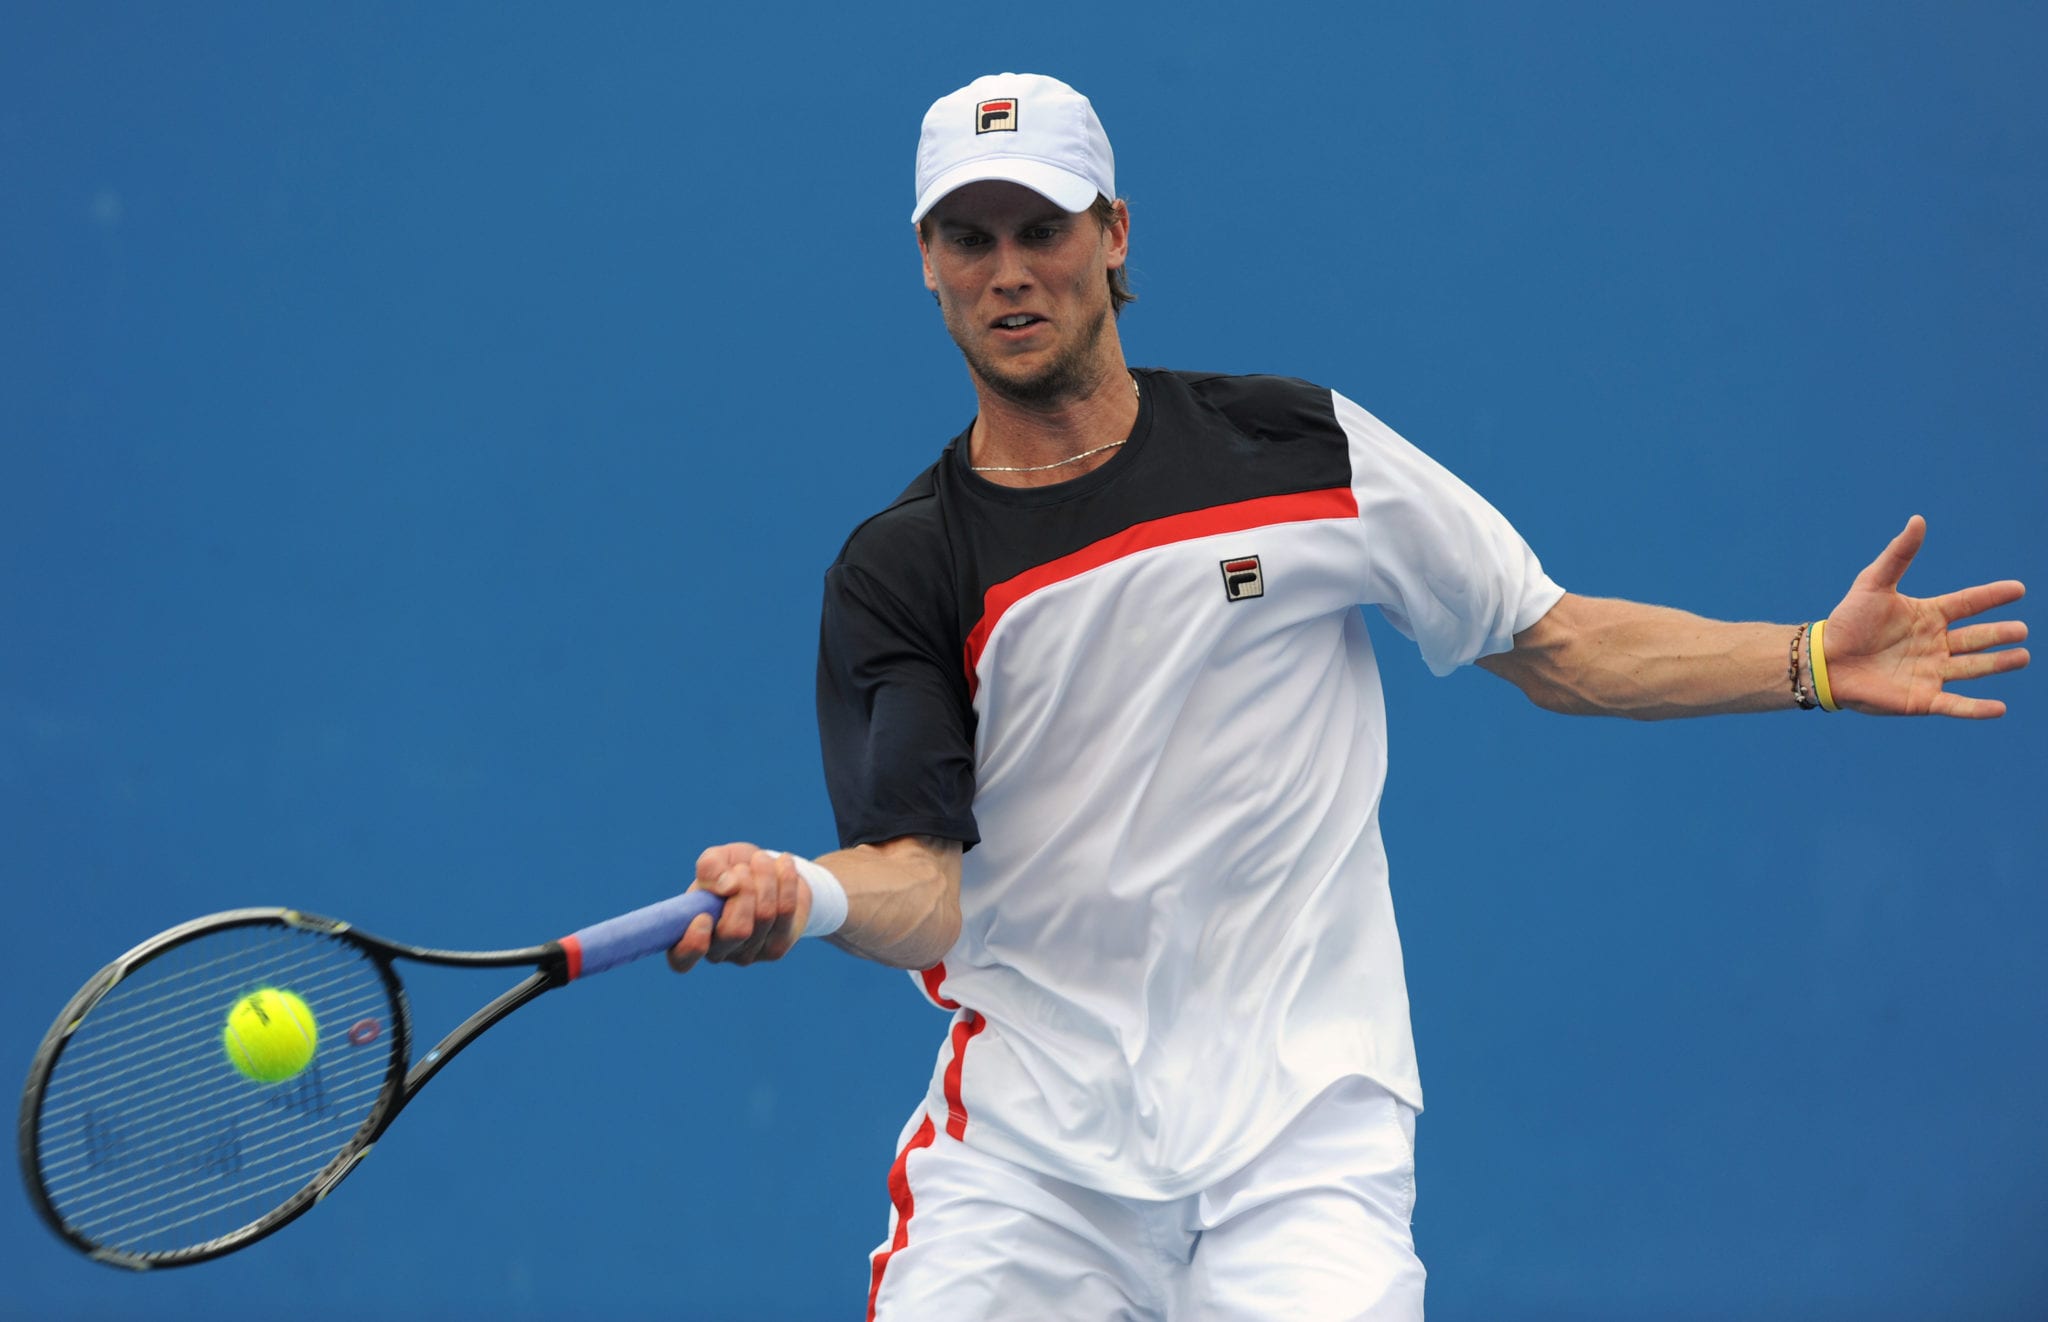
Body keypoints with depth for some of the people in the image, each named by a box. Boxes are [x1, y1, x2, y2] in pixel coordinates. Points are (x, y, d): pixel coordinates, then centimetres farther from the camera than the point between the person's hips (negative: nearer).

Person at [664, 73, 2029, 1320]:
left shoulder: (1299, 446, 4)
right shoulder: (896, 574, 1)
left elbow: (1550, 643, 10)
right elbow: (924, 887, -10)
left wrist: (1812, 660, -1)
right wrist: (806, 895, -32)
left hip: (1298, 1113, -1)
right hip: (1025, 1130, 1)